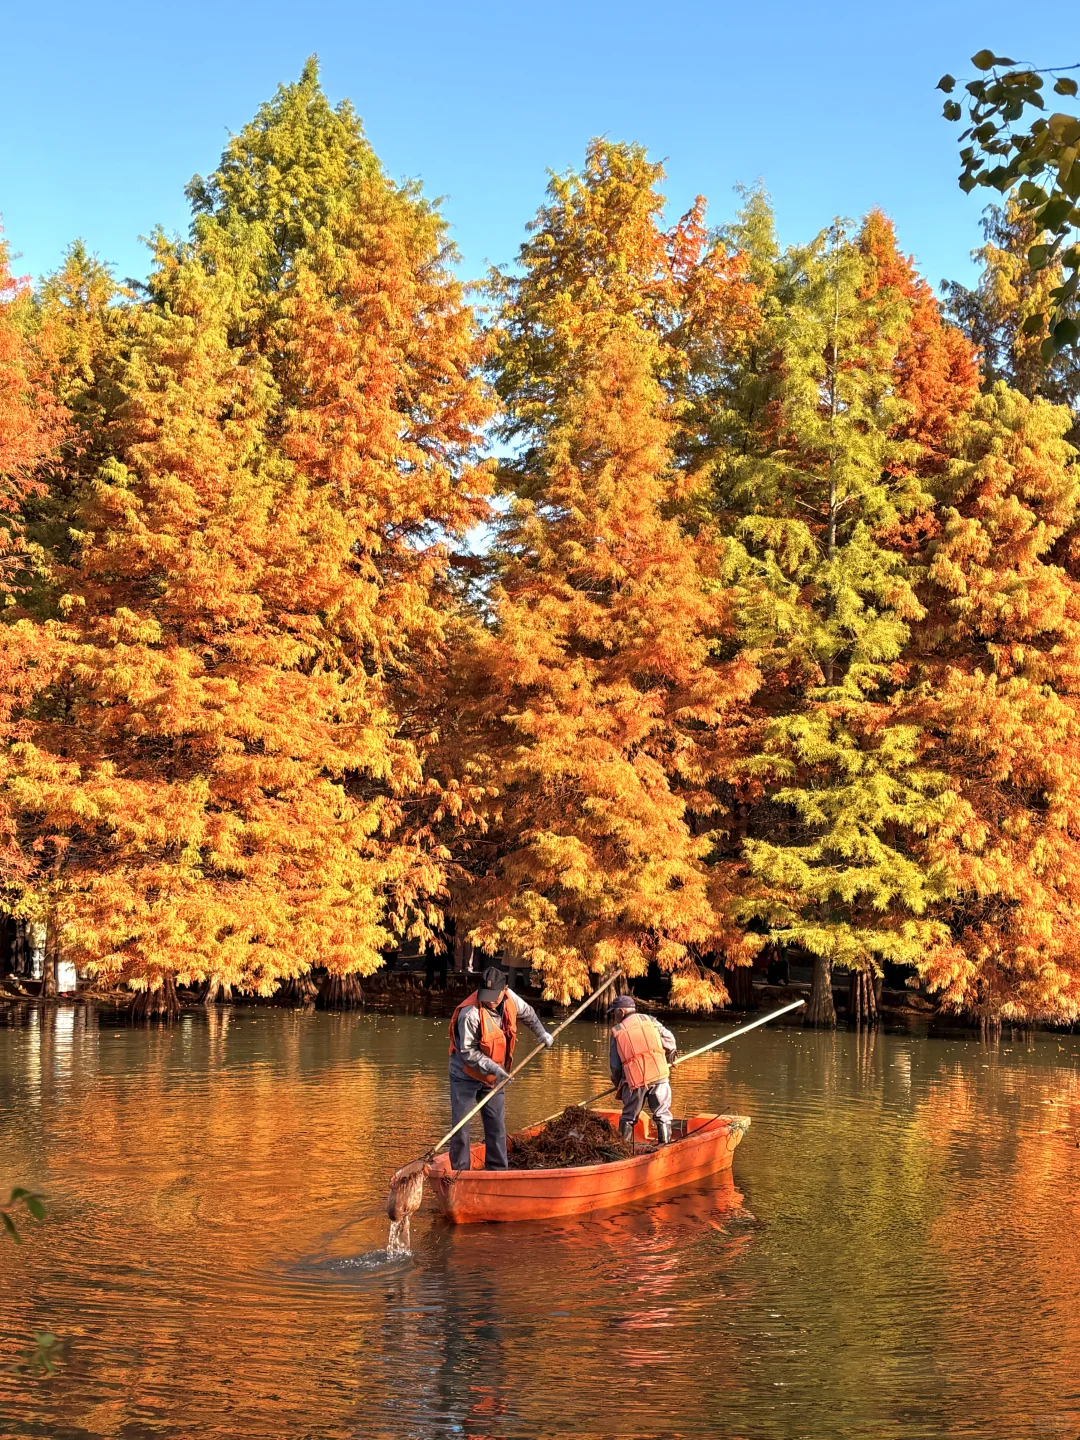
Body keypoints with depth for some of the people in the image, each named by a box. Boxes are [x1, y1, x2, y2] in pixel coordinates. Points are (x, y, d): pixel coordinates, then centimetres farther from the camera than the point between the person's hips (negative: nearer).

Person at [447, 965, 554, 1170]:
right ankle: (460, 1172, 4)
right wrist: (494, 1068, -29)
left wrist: (542, 1034, 21)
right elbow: (468, 1052, -25)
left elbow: (527, 1013, 14)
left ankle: (497, 1170, 16)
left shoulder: (510, 998, -10)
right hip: (465, 1075, -6)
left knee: (496, 1125, 8)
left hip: (494, 1076, 6)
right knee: (461, 1125, -5)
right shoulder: (469, 1013, -29)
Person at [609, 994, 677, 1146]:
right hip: (659, 1074, 0)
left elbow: (615, 1065, 9)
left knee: (628, 1117, 16)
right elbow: (669, 1040, 10)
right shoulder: (648, 1020, 13)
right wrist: (668, 1059, 30)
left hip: (634, 1079, 0)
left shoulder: (616, 1032, 11)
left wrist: (617, 1085, 25)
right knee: (662, 1115, 7)